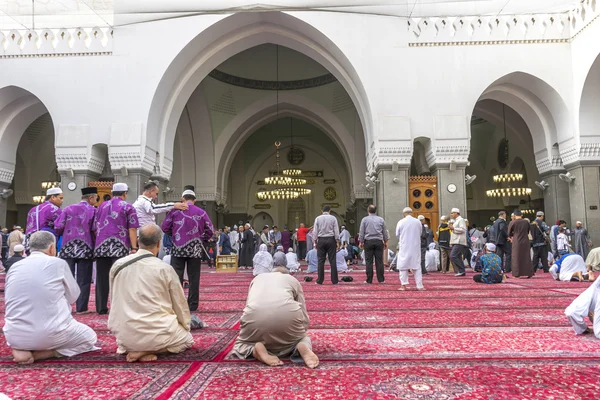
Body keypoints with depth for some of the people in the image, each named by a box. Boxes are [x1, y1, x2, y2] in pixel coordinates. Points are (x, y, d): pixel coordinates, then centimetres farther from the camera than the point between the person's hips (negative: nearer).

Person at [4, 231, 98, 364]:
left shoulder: (14, 267, 6)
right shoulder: (58, 263, -5)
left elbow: (9, 299, 18)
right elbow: (73, 296, 7)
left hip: (15, 337, 6)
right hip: (49, 335, -6)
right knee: (90, 337, 20)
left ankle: (22, 349, 8)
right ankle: (39, 354, -2)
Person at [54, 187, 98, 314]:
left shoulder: (68, 209, 6)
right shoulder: (93, 210, -2)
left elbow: (58, 227, 1)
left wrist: (65, 235, 20)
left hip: (68, 247, 3)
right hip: (85, 248, -3)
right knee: (83, 279, 3)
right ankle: (81, 307, 4)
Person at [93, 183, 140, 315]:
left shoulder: (102, 206, 17)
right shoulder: (128, 207, 1)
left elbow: (95, 227, 21)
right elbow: (132, 229, -7)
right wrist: (134, 248, -8)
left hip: (101, 247, 5)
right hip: (120, 247, -5)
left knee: (101, 278, 10)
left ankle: (101, 307, 15)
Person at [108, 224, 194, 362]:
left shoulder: (117, 265, -2)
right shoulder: (165, 269, -12)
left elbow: (114, 301, 9)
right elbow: (180, 304, -1)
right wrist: (186, 327, 17)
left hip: (124, 334, 7)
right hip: (156, 333, -7)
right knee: (188, 339, 20)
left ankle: (127, 347, 10)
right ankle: (146, 351, -3)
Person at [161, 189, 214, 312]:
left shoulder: (175, 210, 0)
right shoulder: (201, 212, 1)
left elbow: (165, 227, 1)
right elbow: (210, 231, 2)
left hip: (178, 249, 0)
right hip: (195, 249, 1)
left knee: (176, 277, 6)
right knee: (194, 278, 8)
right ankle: (192, 304, 11)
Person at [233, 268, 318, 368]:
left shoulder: (257, 278, 38)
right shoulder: (293, 280, 33)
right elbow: (304, 316, 29)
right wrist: (300, 332, 49)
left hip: (255, 315, 0)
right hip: (288, 315, 0)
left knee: (241, 344, 29)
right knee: (303, 338, 32)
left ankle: (256, 349, -4)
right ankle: (303, 347, -3)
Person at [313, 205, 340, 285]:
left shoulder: (318, 218, 2)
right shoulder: (333, 218, 0)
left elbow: (315, 231, 2)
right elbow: (336, 231, -1)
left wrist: (315, 242, 8)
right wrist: (337, 242, 3)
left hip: (321, 240, 1)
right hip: (331, 240, -1)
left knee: (321, 260, 4)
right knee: (332, 260, 2)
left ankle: (320, 280, 5)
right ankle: (334, 280, 2)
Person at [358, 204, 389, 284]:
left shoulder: (365, 219, 2)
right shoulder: (381, 219, 7)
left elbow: (361, 232, 2)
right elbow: (385, 232, 13)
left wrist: (361, 242, 10)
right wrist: (385, 241, 21)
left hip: (368, 242, -1)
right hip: (379, 241, 2)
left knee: (369, 261, 1)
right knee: (379, 261, 4)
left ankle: (369, 280, 2)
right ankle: (381, 279, 6)